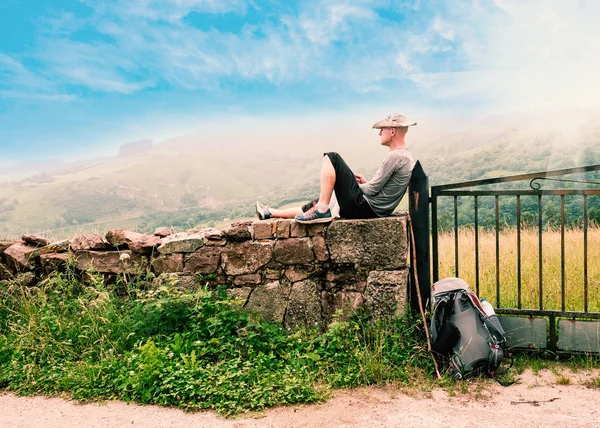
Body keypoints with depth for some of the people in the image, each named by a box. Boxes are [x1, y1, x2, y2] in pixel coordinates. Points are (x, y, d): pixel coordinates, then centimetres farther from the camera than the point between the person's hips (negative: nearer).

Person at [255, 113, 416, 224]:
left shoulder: (394, 156, -14)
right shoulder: (407, 157, 16)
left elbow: (372, 190, -15)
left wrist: (356, 185, 5)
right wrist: (365, 182, 14)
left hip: (362, 207, -10)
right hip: (374, 211, 10)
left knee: (331, 158, -8)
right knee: (317, 204, 20)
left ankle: (322, 210, -12)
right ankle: (271, 213, 28)